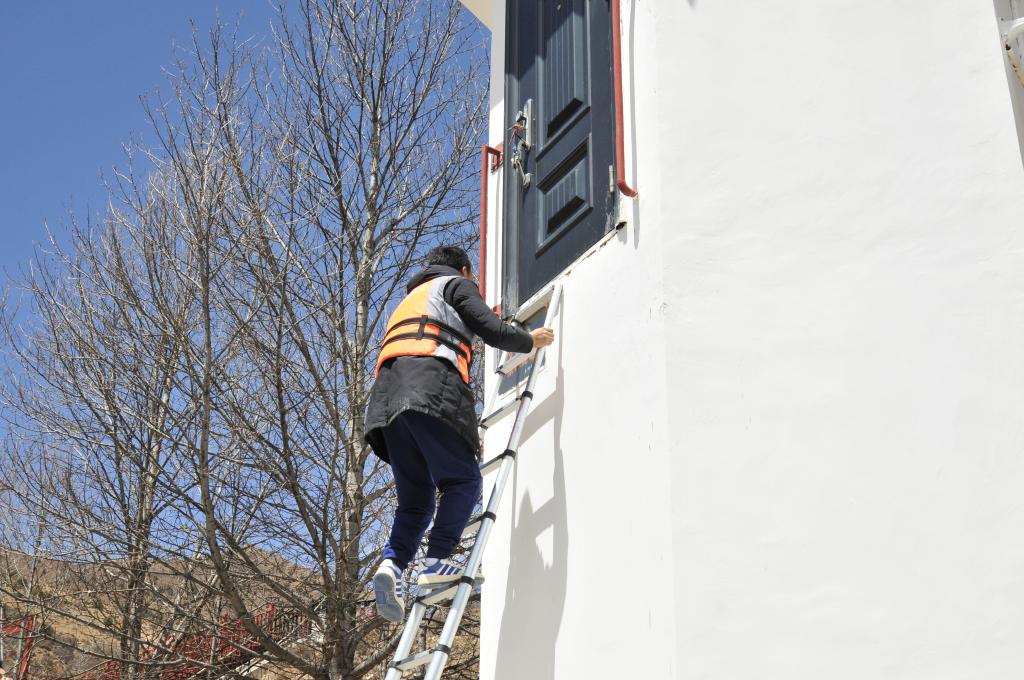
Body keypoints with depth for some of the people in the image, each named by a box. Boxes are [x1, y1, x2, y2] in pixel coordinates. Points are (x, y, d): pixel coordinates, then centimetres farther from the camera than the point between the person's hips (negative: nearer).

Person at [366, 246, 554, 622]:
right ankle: (436, 562, -18)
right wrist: (531, 340, 25)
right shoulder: (456, 284, 19)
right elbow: (494, 332, 3)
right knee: (462, 481, -2)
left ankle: (392, 563, -15)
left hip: (386, 399, 7)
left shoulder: (409, 300, 41)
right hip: (430, 389, -7)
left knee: (415, 498, 7)